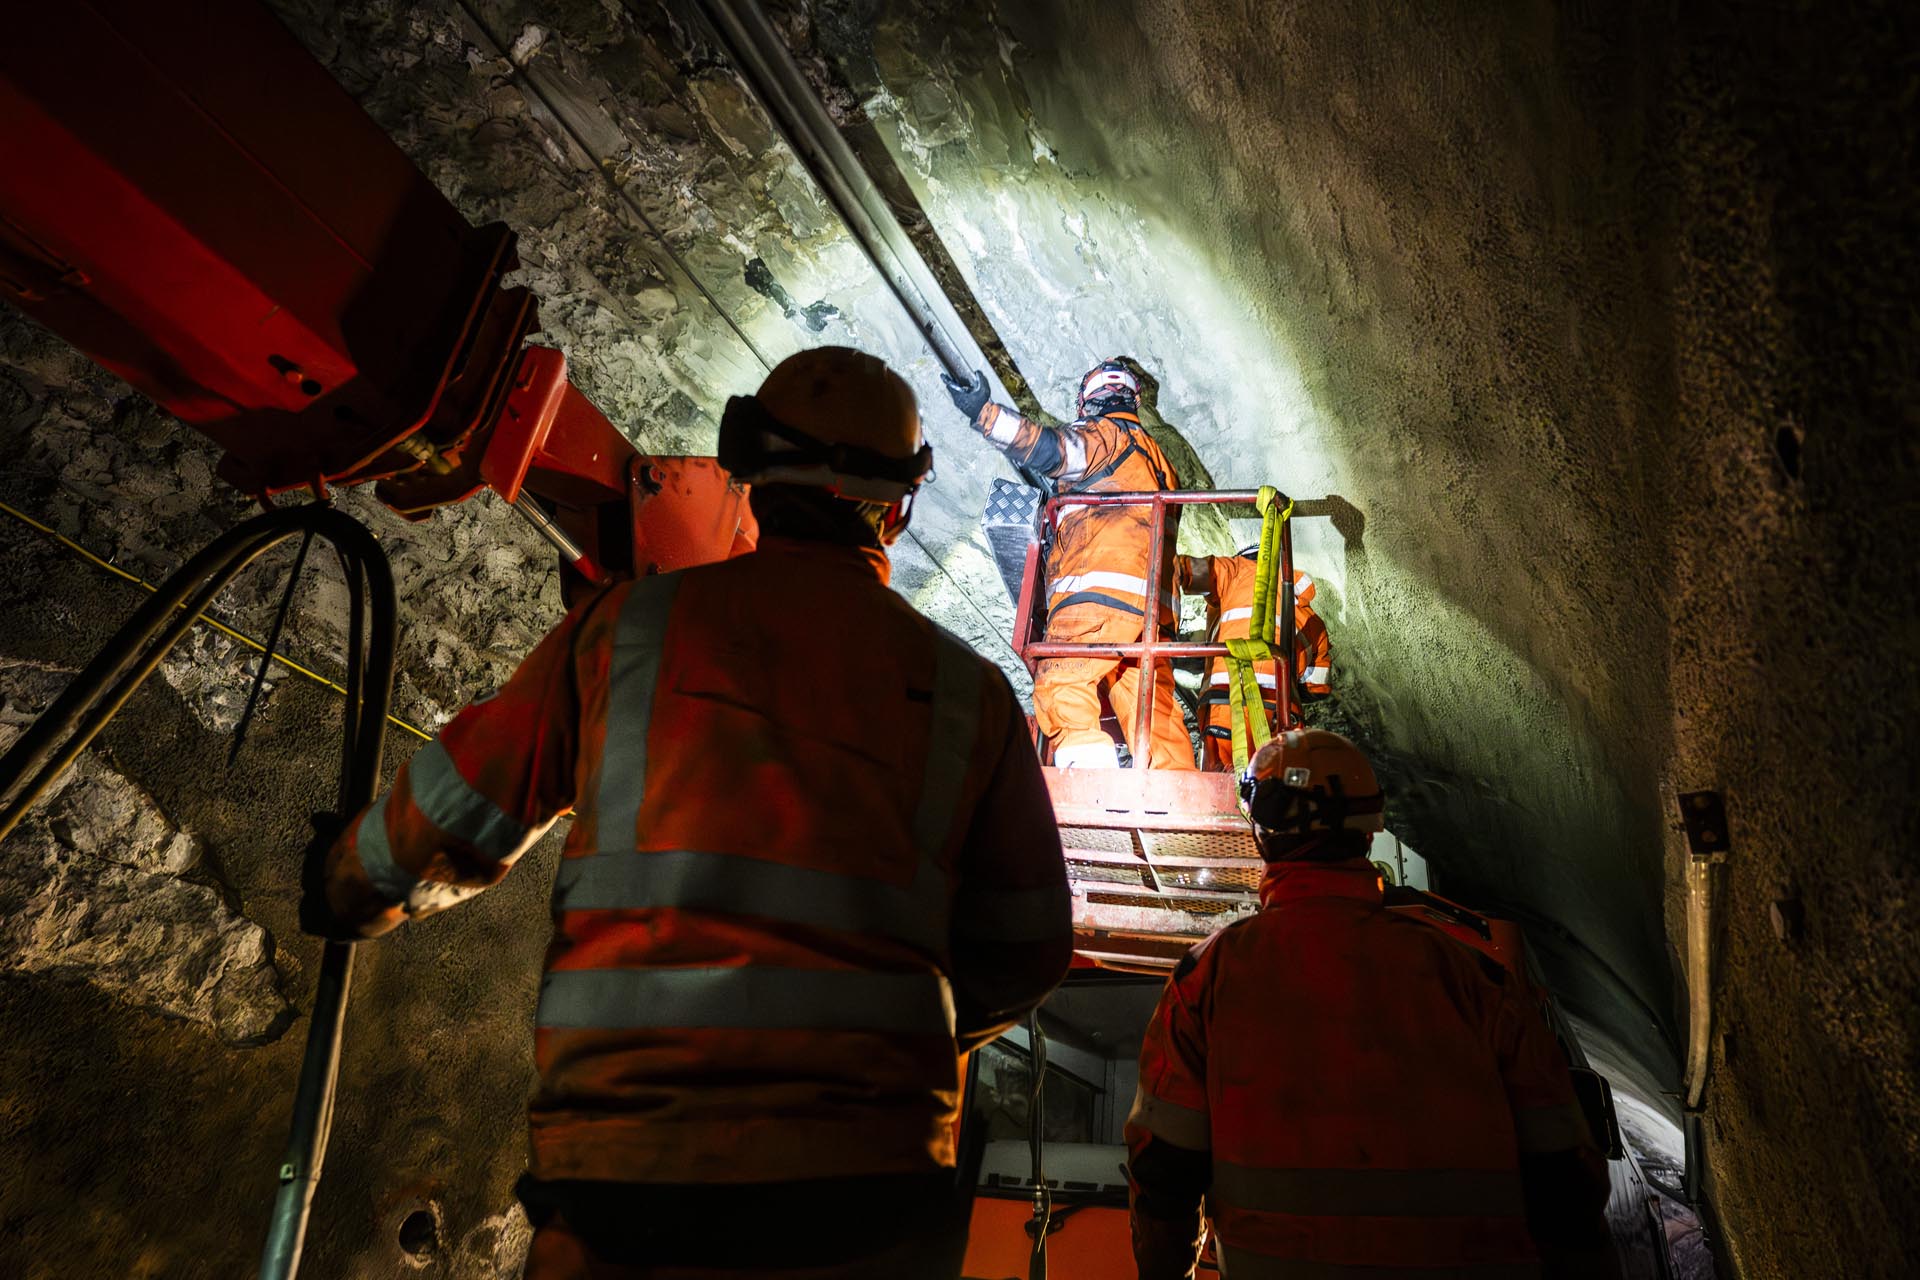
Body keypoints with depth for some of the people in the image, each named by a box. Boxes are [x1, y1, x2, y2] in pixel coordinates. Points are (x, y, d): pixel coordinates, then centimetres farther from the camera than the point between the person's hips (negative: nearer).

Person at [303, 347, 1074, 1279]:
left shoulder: (629, 622, 3)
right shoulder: (967, 688, 5)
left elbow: (452, 822, 12)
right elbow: (1022, 953, 10)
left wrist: (346, 897, 34)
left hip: (624, 1183, 0)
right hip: (861, 1192, 1)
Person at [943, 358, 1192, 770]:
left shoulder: (1107, 434, 8)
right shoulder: (1154, 457, 34)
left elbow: (1053, 449, -12)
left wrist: (985, 413, -15)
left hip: (1100, 588, -9)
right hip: (1154, 604, 9)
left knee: (1061, 686, -16)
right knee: (1152, 709, 5)